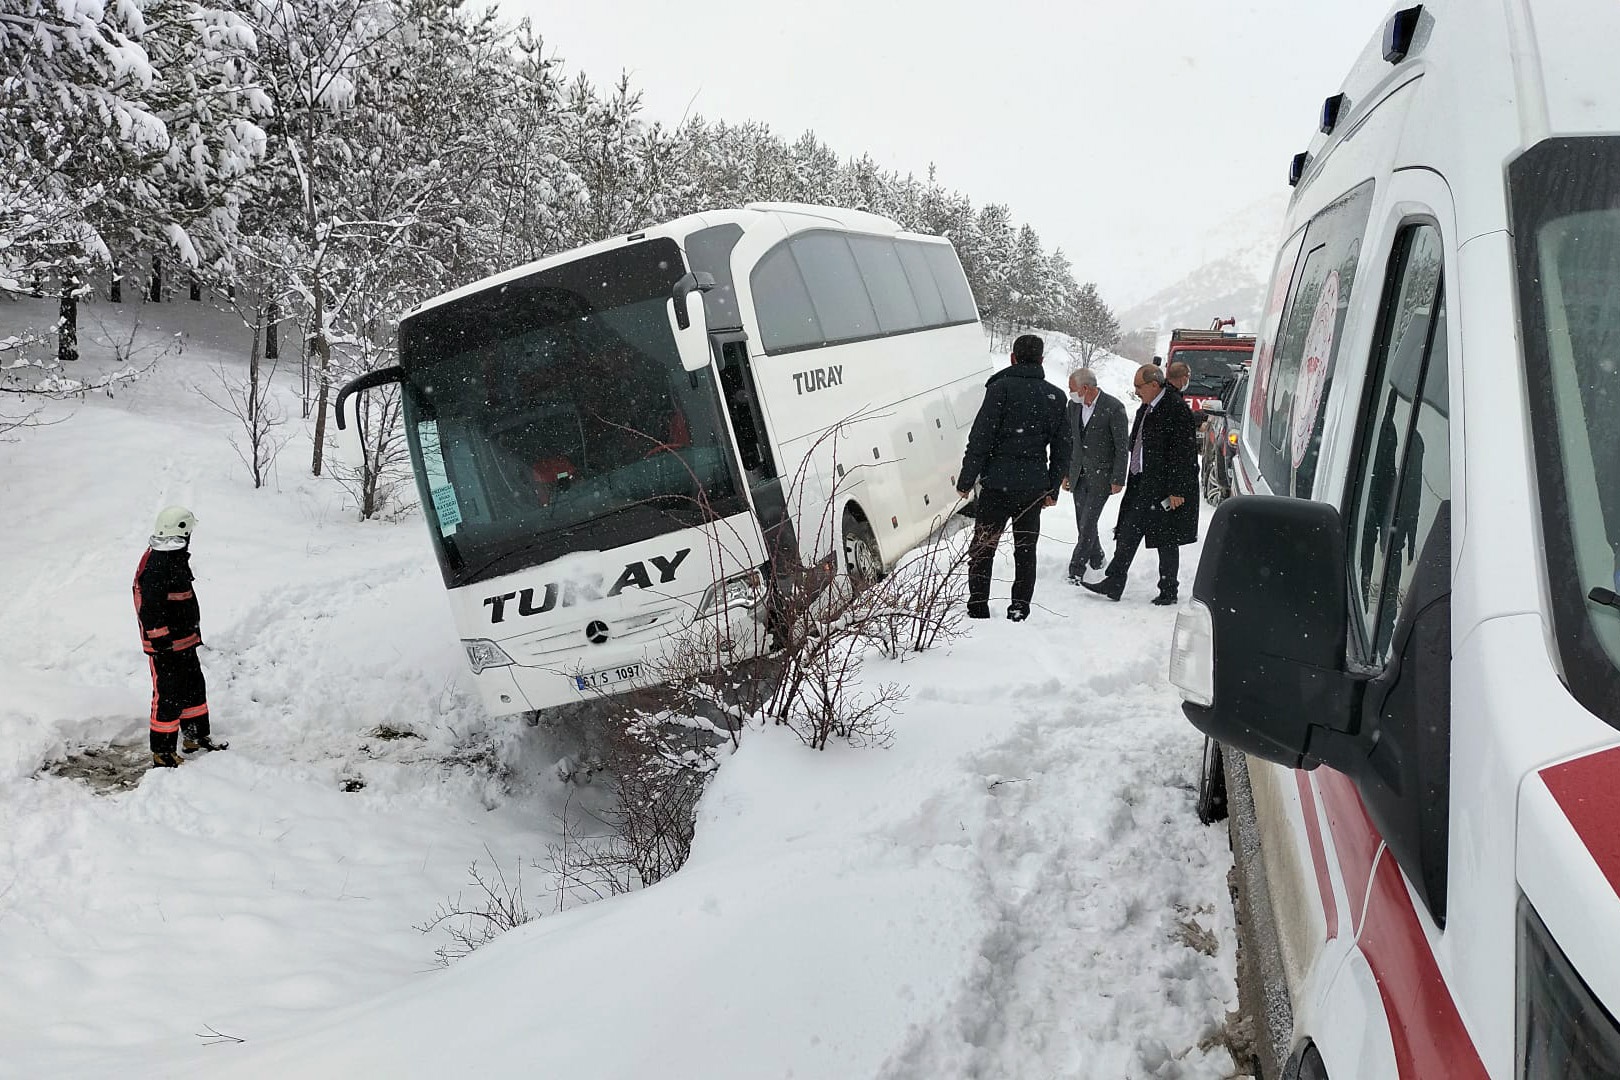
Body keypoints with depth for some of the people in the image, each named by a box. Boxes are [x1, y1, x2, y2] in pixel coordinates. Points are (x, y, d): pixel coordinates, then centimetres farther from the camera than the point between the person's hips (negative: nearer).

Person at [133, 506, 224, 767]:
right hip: (166, 647, -11)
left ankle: (196, 736, 35)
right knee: (168, 697, -4)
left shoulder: (175, 556, 12)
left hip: (184, 641, 11)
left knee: (194, 687, 21)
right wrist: (160, 642, -24)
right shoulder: (156, 565, -23)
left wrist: (192, 631, 29)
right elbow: (150, 609, -26)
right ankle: (162, 754, 5)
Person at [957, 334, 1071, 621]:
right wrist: (1053, 489, 18)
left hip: (999, 483, -4)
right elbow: (1062, 449, 12)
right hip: (1035, 486, 4)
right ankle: (1019, 610, 14)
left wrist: (966, 480, -7)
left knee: (982, 549, 4)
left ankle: (978, 609, 3)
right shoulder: (1056, 396, 9)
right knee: (1025, 550, 14)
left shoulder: (1002, 387, -7)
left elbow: (980, 438, -11)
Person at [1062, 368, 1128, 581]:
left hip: (1101, 476, -6)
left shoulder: (1113, 408, -14)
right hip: (1079, 474, 6)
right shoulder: (1073, 406, 4)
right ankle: (1096, 560, 31)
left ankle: (1076, 571, -4)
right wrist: (1066, 473, 12)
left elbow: (1122, 446, -10)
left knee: (1088, 524, -9)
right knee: (1084, 524, 11)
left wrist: (1118, 480, -12)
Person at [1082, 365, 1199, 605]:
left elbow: (1181, 453, -18)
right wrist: (1133, 480, 16)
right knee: (1128, 533, 6)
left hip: (1165, 486, -8)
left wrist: (1176, 490, -20)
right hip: (1143, 485, 8)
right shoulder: (1146, 409, 12)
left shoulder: (1176, 410, -16)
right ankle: (1114, 584, 9)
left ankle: (1168, 590, 14)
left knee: (1167, 541, 3)